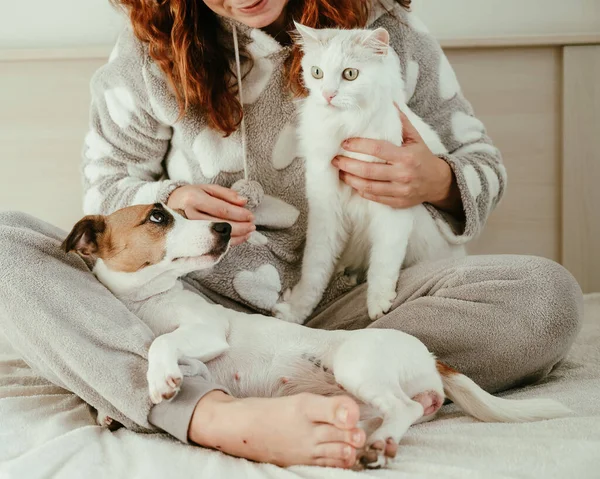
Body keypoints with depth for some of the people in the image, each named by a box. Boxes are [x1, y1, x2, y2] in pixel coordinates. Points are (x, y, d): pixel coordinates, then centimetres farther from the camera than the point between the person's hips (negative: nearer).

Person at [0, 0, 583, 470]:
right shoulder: (153, 48, 2)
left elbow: (484, 165, 11)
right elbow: (105, 184, 10)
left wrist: (439, 182, -13)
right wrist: (165, 204, -13)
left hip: (335, 308, 0)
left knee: (547, 296, -25)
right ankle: (219, 416, -45)